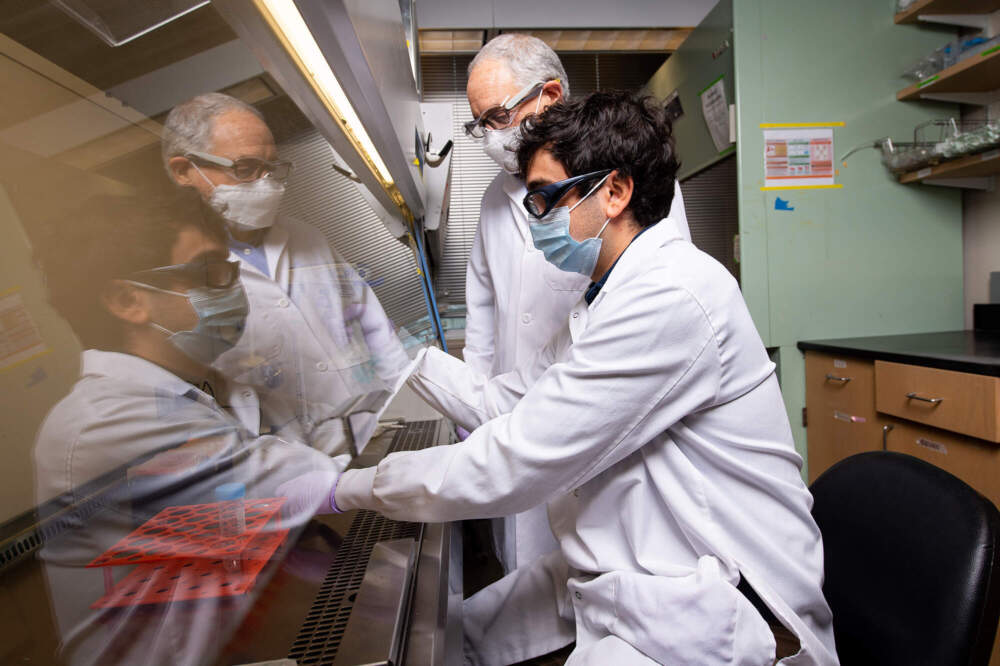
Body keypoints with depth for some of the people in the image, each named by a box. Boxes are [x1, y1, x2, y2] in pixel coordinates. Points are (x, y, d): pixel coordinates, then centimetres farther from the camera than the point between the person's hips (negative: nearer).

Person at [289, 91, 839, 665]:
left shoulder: (670, 295, -26)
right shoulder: (606, 299, 9)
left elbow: (509, 468, -25)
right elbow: (505, 403, 10)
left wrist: (349, 487, -12)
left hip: (700, 617, -8)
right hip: (619, 572, 9)